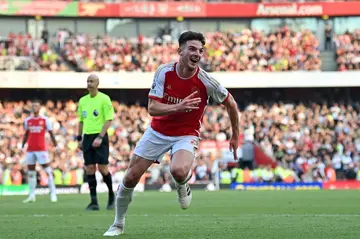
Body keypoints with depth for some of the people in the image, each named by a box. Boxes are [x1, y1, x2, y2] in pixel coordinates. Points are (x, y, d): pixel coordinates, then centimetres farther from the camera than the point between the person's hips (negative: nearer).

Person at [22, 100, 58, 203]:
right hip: (30, 150, 4)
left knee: (47, 170, -6)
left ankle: (53, 193, -3)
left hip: (41, 149, -4)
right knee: (30, 172, 6)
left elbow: (51, 133, 3)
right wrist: (22, 146, 13)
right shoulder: (27, 120, 10)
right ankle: (31, 195, 11)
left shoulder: (45, 120, 0)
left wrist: (55, 145, -1)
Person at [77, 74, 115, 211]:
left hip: (100, 137, -5)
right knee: (90, 169, 0)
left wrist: (100, 137, -18)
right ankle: (94, 202, 2)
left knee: (102, 168, -8)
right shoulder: (83, 100, 12)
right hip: (87, 137, 5)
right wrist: (79, 138, 14)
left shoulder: (104, 99, -6)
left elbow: (109, 120, -10)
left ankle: (111, 195, 16)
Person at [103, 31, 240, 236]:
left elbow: (231, 104, -2)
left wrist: (235, 136, 4)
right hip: (158, 132, 2)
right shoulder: (163, 72, -15)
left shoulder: (206, 81, -18)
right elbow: (152, 108, -19)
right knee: (130, 177, 1)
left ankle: (183, 187, 5)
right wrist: (179, 107, -36)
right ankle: (118, 224, 23)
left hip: (186, 135, -2)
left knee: (179, 171, -35)